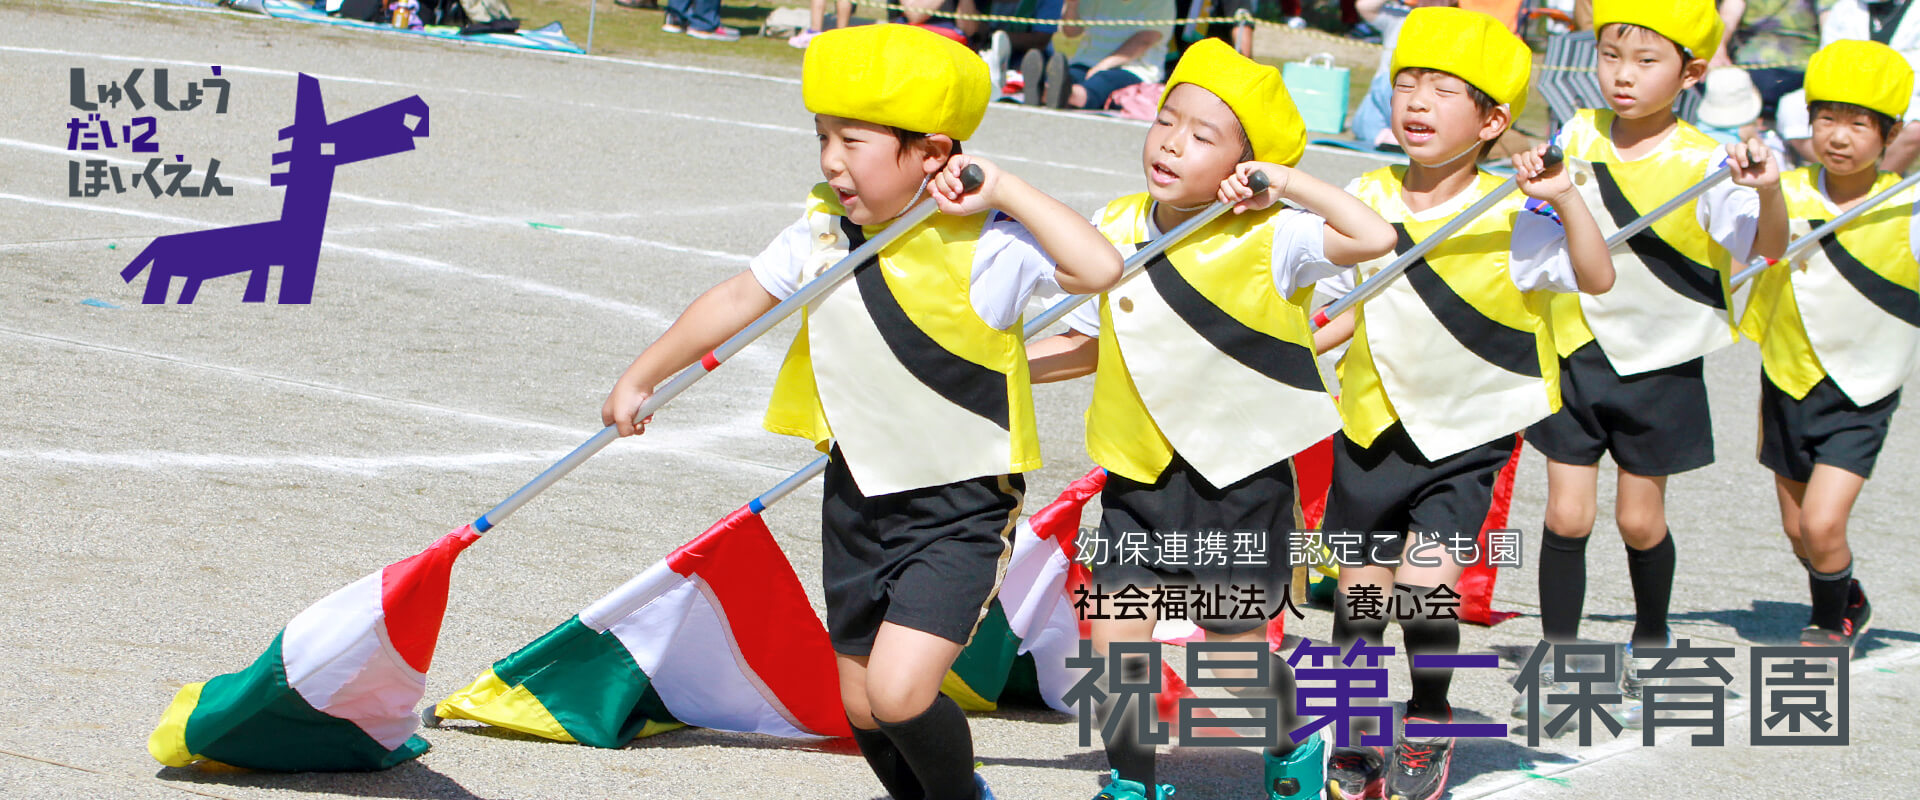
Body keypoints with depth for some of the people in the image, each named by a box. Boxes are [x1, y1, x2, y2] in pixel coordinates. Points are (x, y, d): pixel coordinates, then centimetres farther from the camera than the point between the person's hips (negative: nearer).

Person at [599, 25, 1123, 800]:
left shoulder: (983, 244, -20)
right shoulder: (823, 230, -2)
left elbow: (1100, 268, -34)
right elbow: (736, 300, 10)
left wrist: (1006, 192, -30)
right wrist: (641, 378, 17)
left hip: (959, 509, -6)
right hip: (858, 498, 6)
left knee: (899, 690, -20)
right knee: (861, 705, 13)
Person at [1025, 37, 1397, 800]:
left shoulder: (1266, 239, -13)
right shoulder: (1116, 227, 2)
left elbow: (1377, 237, -26)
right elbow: (1088, 342, 13)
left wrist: (1289, 182, -23)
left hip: (1238, 483, -4)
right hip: (1137, 480, 4)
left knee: (1237, 649, 8)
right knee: (1115, 642, -2)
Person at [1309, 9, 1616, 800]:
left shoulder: (1509, 220, -15)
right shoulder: (1366, 201, -3)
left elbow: (1598, 279, -24)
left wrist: (1564, 201, -36)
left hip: (1465, 437, -4)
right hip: (1372, 427, 4)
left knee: (1423, 588, -15)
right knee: (1359, 590, 10)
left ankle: (1429, 725, 10)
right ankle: (1359, 736, 29)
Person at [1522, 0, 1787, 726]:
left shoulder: (1703, 163, -17)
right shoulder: (1578, 137, -3)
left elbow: (1769, 248, -26)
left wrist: (1767, 193, -46)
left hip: (1660, 365, -3)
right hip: (1578, 349, 3)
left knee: (1640, 520, 9)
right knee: (1566, 513, 0)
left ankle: (1649, 650, 33)